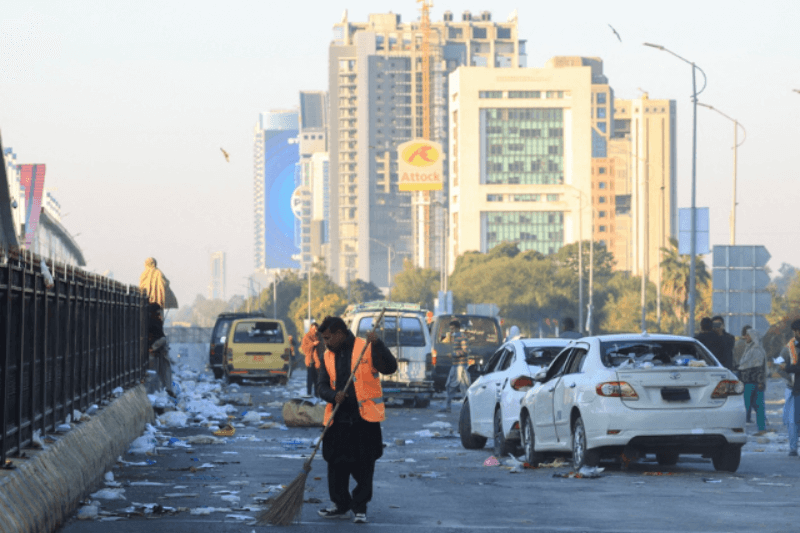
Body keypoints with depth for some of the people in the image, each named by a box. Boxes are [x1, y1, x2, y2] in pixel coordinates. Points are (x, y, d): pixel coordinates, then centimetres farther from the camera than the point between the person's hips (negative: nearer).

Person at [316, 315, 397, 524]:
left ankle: (360, 508, 11)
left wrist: (377, 344, -26)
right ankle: (341, 505, 22)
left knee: (364, 465, 0)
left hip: (364, 419, -5)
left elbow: (390, 367, -13)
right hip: (338, 419, 5)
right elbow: (322, 386, 8)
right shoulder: (328, 356, 12)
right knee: (336, 464, 8)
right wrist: (334, 395, -14)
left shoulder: (366, 348, -3)